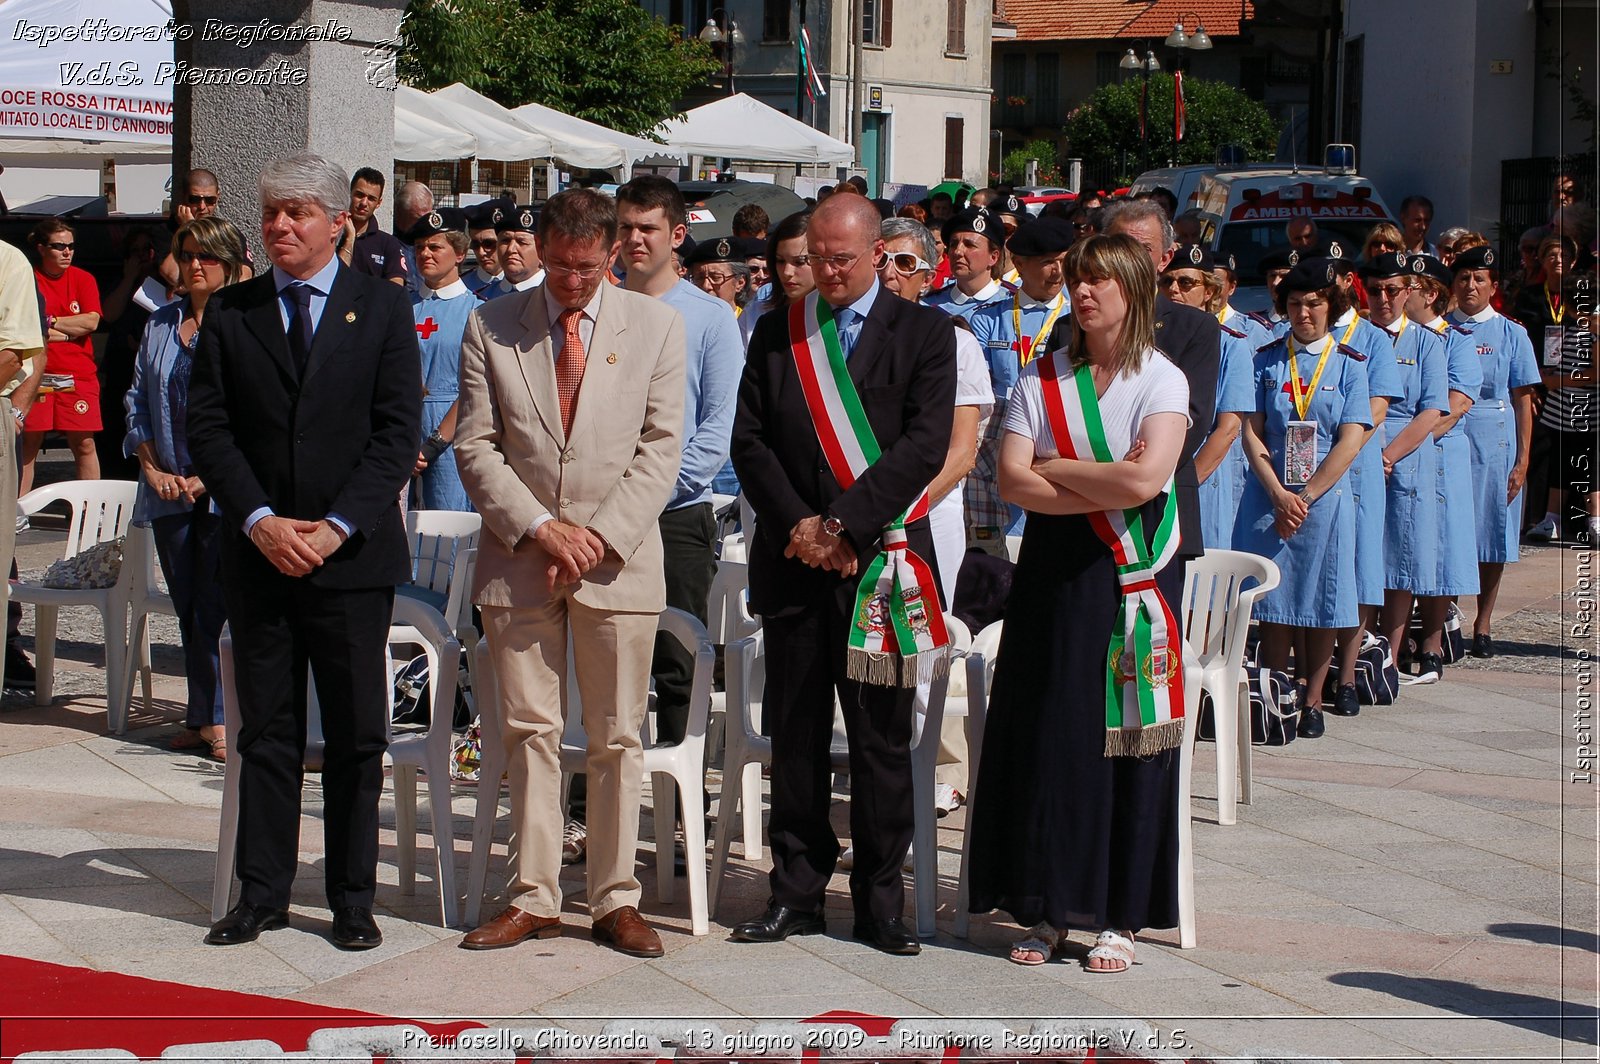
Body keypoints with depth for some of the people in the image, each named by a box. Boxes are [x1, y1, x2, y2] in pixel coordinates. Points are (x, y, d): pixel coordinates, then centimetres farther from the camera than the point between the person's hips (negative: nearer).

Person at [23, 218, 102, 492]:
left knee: (84, 444, 2)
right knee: (28, 443, 1)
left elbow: (92, 321, -4)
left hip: (78, 376, 1)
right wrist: (70, 330, -7)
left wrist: (50, 322, -5)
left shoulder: (83, 279, 8)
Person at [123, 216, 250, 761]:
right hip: (169, 489, 5)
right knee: (187, 607, 8)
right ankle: (203, 716, 14)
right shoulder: (160, 325, 13)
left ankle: (213, 717, -2)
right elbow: (137, 400, 16)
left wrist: (210, 475, -13)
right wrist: (152, 467, 3)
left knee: (215, 608, -7)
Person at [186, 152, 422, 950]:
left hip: (353, 553, -2)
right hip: (257, 554, 2)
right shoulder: (229, 313, 8)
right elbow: (206, 428, 2)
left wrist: (337, 526, -13)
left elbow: (399, 433, -3)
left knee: (356, 735, 3)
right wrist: (259, 521, -11)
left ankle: (353, 899, 11)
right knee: (265, 730, 7)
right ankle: (261, 894, 14)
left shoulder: (382, 309, 2)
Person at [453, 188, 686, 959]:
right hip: (518, 556, 1)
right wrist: (537, 527, -11)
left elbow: (660, 448, 0)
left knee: (617, 737, 3)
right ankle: (533, 896, 12)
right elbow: (475, 446, 1)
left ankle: (616, 901, 10)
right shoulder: (491, 326, 4)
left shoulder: (654, 325, 4)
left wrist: (600, 535, -11)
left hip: (618, 557, -1)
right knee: (528, 733, 4)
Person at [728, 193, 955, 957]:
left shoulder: (924, 334, 2)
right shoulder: (776, 334, 12)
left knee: (882, 739, 1)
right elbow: (749, 440, 6)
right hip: (793, 559, 3)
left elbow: (925, 444, -8)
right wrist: (797, 523, -9)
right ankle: (796, 893, 14)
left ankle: (880, 900, 9)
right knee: (795, 735, 6)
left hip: (881, 558, -2)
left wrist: (842, 524, -15)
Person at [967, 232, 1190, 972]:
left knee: (1126, 737, 0)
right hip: (1054, 570, 2)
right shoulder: (1041, 379, 7)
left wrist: (1054, 469, -7)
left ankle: (1120, 914, 7)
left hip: (1134, 576, -2)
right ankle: (1046, 909, 9)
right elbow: (1012, 480, -5)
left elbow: (1145, 479, -17)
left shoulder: (1161, 381, -2)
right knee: (1045, 736, 1)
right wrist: (1106, 487, -12)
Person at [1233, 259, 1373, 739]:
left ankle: (1312, 701, 11)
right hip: (1269, 497, 1)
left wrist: (1306, 496, -13)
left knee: (1322, 602, 2)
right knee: (1273, 600, 0)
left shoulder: (1349, 364, 2)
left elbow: (1350, 441, -5)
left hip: (1325, 497, -1)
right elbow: (1252, 433, 0)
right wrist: (1279, 495, -12)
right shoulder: (1266, 360, 5)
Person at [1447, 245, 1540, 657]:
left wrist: (1522, 459, -4)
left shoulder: (1511, 334, 4)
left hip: (1494, 443, 0)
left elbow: (1523, 401, 2)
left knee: (1492, 534, 4)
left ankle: (1483, 624, 14)